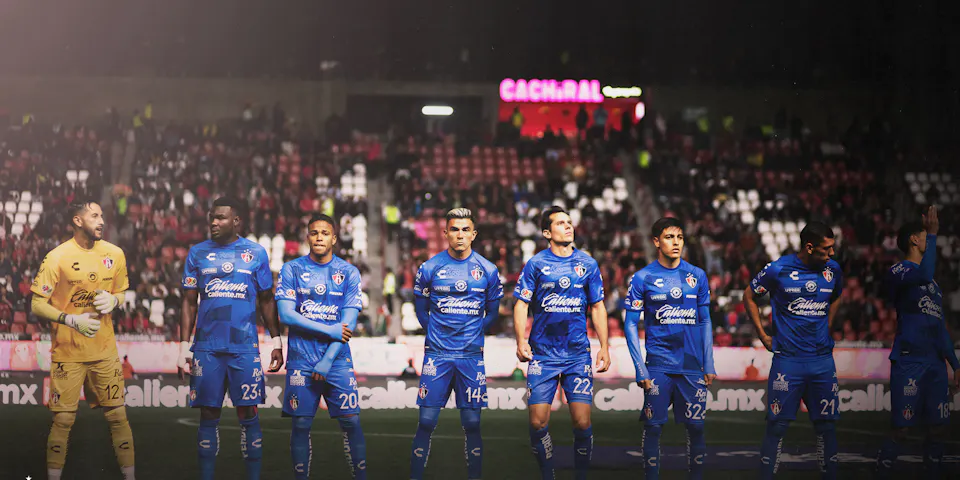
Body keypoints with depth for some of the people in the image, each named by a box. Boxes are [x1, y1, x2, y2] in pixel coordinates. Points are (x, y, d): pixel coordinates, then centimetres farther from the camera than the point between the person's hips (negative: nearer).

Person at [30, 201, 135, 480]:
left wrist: (113, 300, -7)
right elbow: (37, 305, -8)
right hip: (67, 352, -3)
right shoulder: (57, 257, -10)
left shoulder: (114, 254, 3)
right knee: (63, 420, -1)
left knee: (118, 415, 4)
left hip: (105, 351, 4)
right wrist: (72, 320, -20)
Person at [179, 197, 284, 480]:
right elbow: (189, 303, 9)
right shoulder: (198, 253, 8)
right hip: (207, 348, 1)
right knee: (208, 414, 3)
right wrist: (184, 347, 2)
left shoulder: (255, 253, 5)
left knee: (248, 414, -1)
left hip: (245, 347, -1)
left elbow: (267, 301, 10)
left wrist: (276, 342, 5)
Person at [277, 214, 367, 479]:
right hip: (301, 361, 0)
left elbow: (349, 323, -1)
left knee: (351, 422, -3)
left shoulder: (349, 273, 4)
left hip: (338, 360, 0)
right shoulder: (291, 269, 3)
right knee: (301, 425, 1)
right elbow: (286, 315, -6)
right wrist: (330, 330, -10)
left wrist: (327, 360, -10)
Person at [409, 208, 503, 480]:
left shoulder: (488, 271, 3)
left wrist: (474, 334, 8)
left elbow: (492, 312, 14)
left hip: (472, 355, 1)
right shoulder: (429, 268, 1)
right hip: (437, 354, -1)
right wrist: (436, 335, 8)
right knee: (426, 422, -2)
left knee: (472, 423, 1)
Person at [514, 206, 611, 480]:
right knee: (538, 423, -6)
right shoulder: (536, 264, 2)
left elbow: (597, 308, 11)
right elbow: (521, 304, 0)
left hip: (578, 355, 1)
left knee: (582, 422, -7)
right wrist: (521, 341, -13)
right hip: (543, 353, -1)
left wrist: (604, 347, 5)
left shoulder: (588, 264, 7)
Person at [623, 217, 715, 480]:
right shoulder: (642, 278, 0)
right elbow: (630, 324, 0)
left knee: (695, 426, 2)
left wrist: (709, 365, 6)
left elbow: (705, 322, 12)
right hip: (658, 366, -2)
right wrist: (640, 369, -7)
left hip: (692, 366, 2)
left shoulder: (697, 276, 7)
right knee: (653, 426, -1)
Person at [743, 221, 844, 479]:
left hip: (822, 360, 3)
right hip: (787, 360, -3)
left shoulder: (833, 270, 4)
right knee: (777, 426, -2)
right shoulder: (778, 269, -8)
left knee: (827, 425, 4)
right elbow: (749, 296, 7)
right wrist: (763, 336, 5)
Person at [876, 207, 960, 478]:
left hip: (935, 362, 8)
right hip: (909, 361, -7)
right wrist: (933, 234, -18)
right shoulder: (898, 272, -2)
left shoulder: (932, 281, 22)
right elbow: (924, 274, -26)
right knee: (901, 429, -9)